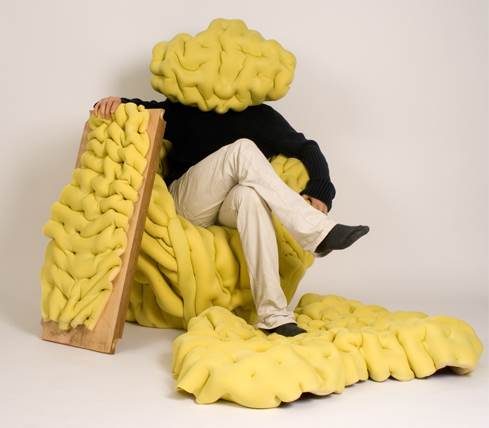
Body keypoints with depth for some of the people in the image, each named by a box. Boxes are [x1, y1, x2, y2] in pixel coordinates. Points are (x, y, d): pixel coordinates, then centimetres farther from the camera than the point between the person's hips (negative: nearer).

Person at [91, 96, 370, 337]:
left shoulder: (260, 116, 12)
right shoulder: (184, 111, 13)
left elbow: (307, 150, 8)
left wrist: (320, 196, -9)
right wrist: (118, 102, -10)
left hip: (230, 211, 1)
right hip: (185, 205, 0)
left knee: (249, 195, -38)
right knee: (242, 150, -26)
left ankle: (273, 315, -46)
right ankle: (319, 232, -38)